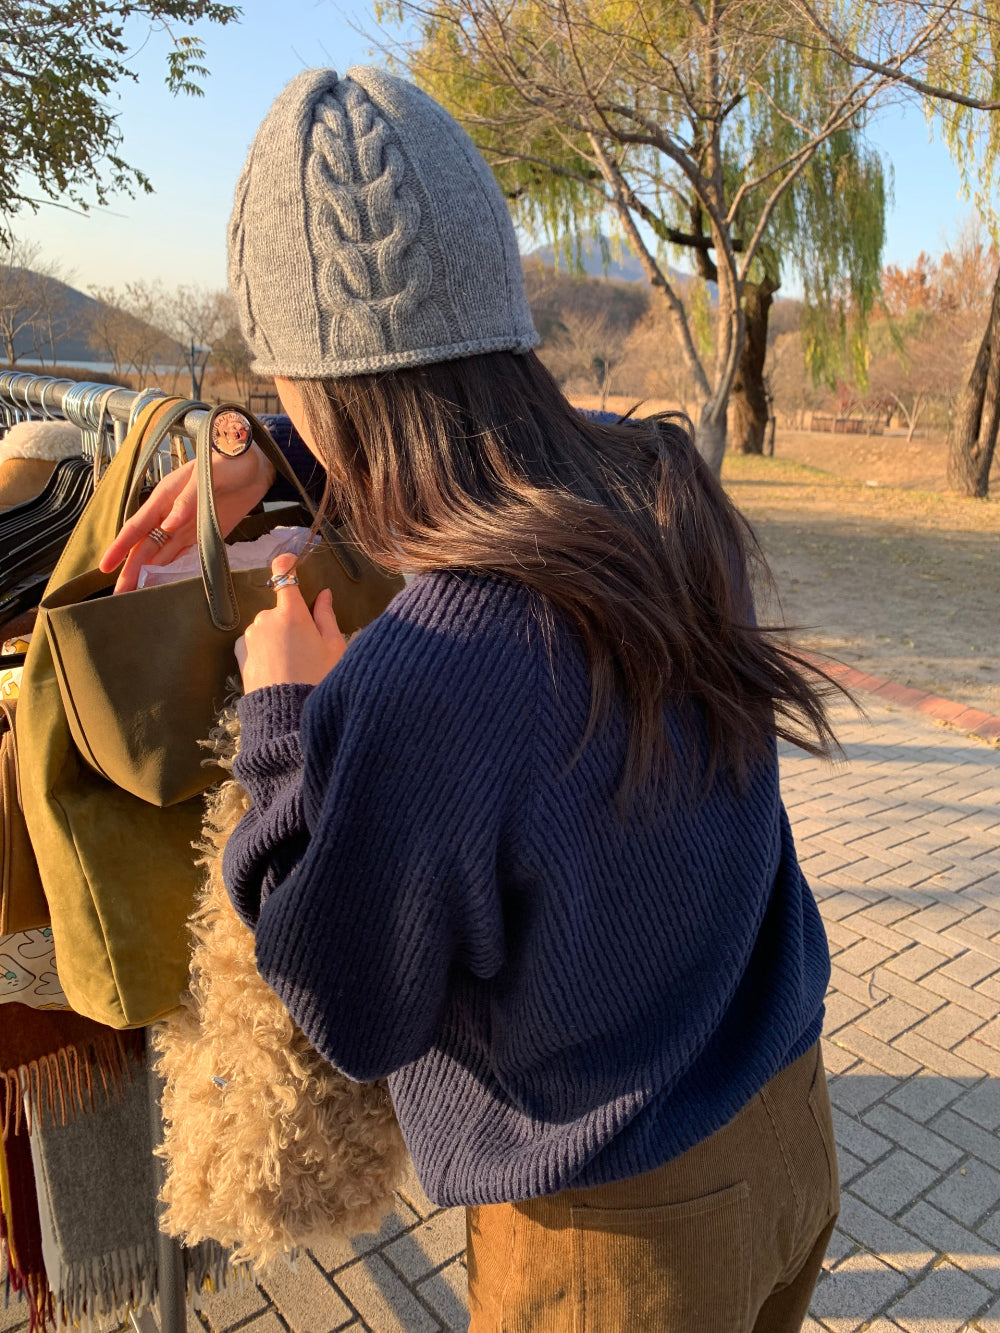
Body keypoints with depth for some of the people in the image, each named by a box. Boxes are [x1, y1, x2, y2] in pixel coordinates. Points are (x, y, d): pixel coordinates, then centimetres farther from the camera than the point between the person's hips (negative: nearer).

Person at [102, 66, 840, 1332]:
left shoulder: (407, 694, -35)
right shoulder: (667, 490, -15)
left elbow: (357, 1022, -16)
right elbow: (485, 413, 9)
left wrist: (283, 723, -12)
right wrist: (267, 459, 6)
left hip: (617, 1230, -5)